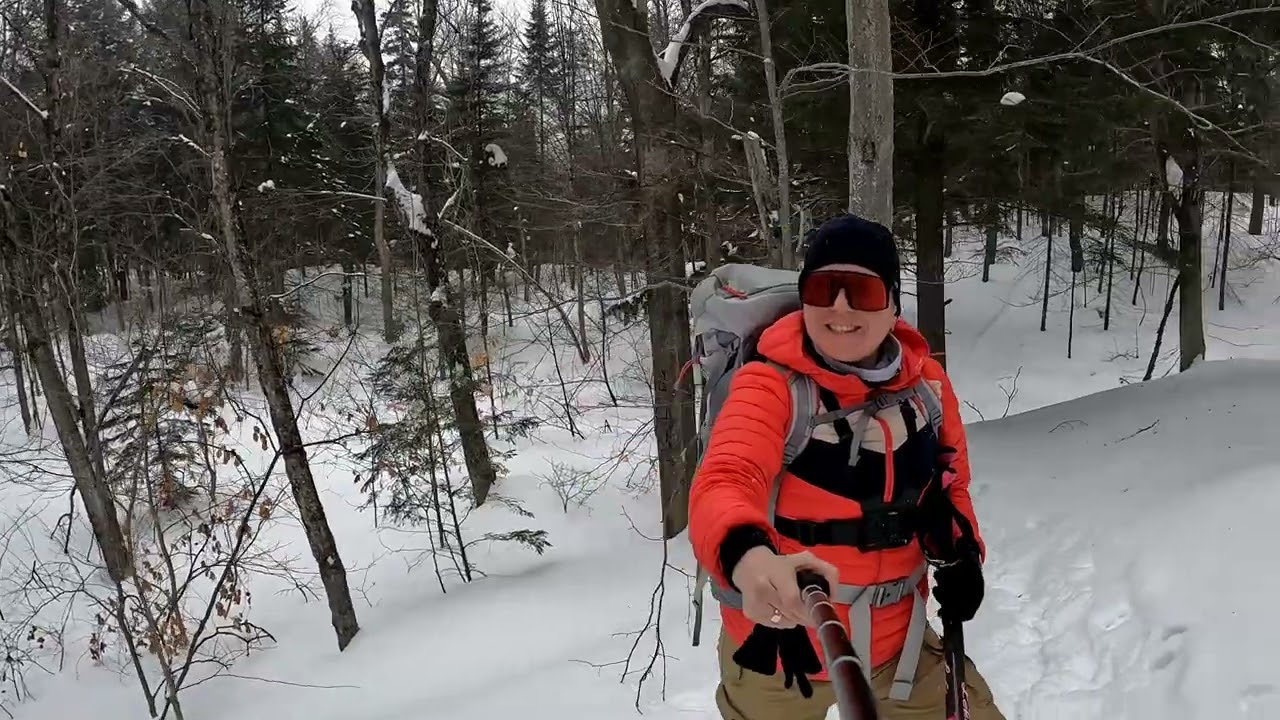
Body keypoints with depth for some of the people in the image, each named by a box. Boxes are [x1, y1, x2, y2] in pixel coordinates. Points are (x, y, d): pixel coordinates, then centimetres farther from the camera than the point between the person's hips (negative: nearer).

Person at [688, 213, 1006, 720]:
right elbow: (723, 485, -39)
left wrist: (961, 550, -4)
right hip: (780, 643, -4)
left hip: (896, 637, 4)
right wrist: (749, 557, -60)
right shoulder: (771, 384, -22)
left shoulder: (925, 382, -4)